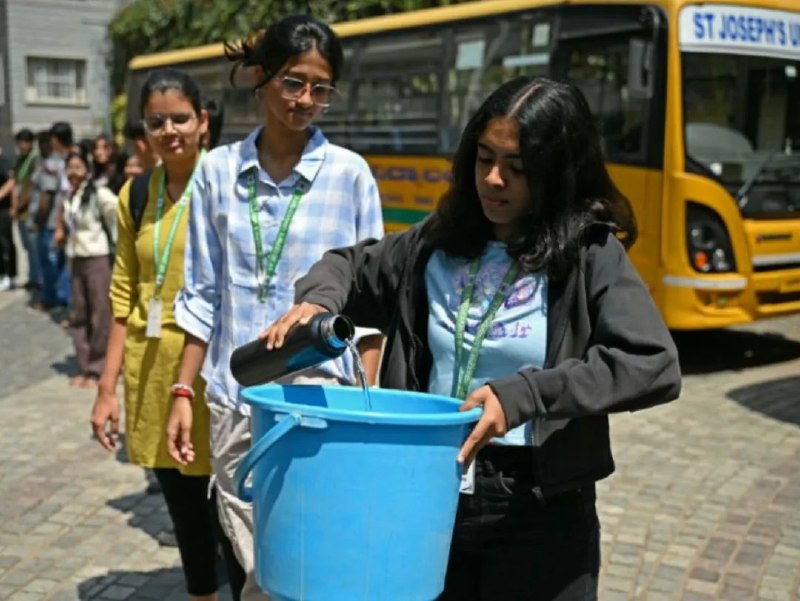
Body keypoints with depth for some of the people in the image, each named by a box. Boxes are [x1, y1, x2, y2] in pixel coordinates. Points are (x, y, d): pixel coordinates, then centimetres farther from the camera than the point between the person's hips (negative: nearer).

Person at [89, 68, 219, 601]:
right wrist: (108, 387, 10)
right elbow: (124, 296, 11)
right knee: (183, 507, 17)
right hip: (151, 371, 5)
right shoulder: (136, 195, 8)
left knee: (225, 506, 4)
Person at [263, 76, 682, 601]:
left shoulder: (589, 254, -9)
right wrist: (317, 299, -5)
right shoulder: (439, 243, 4)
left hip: (539, 512, -4)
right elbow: (350, 266, 18)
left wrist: (523, 395, -28)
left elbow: (655, 366, -20)